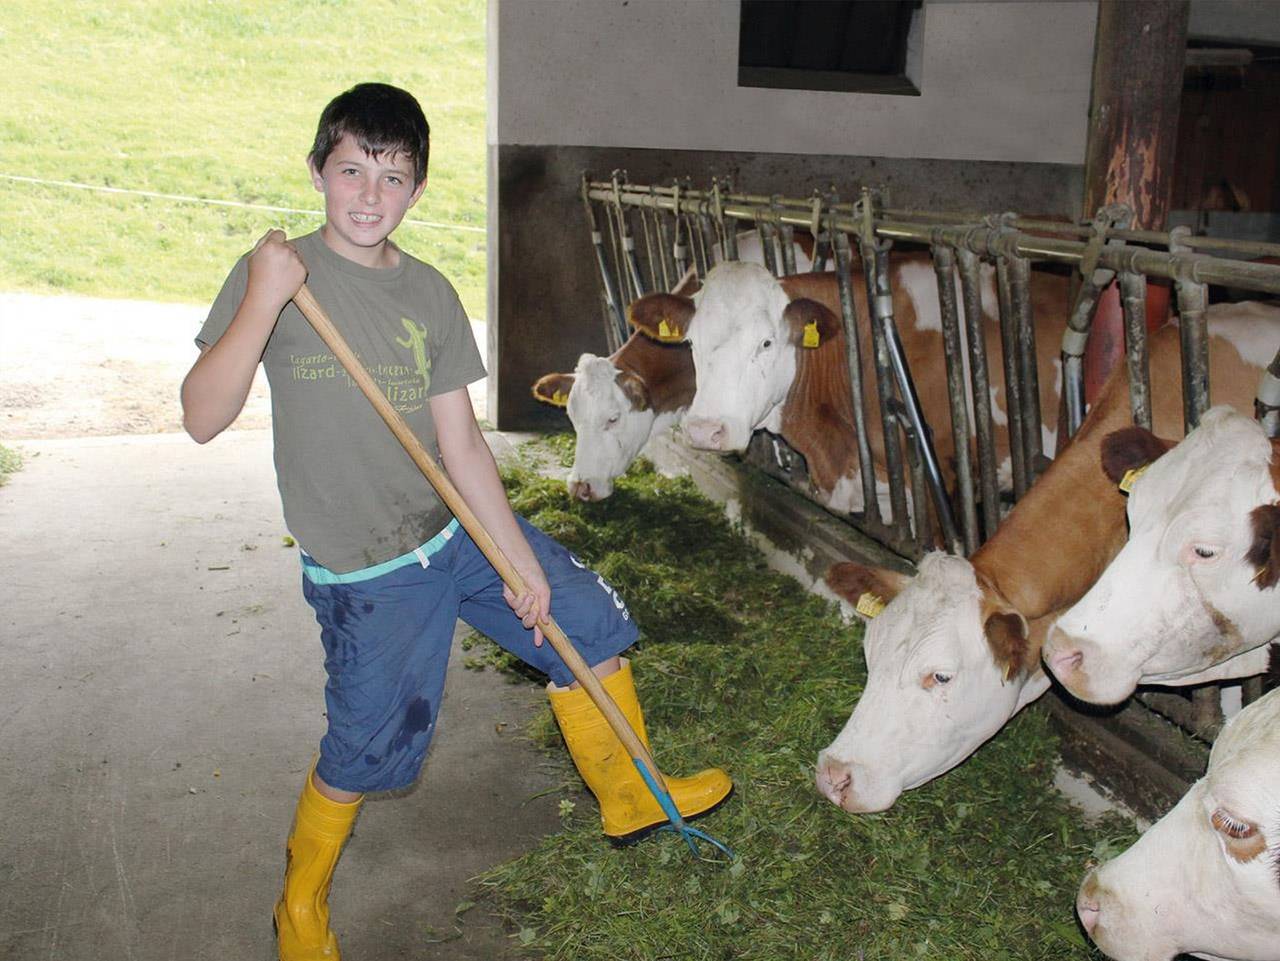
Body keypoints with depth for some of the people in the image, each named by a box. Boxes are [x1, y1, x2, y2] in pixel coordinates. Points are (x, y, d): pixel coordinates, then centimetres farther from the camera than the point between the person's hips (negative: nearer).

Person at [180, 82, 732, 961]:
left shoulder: (431, 293, -1)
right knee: (369, 753, 3)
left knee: (591, 621, 10)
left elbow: (461, 445, -1)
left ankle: (627, 796, 34)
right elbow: (203, 419, -19)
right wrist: (263, 302, -31)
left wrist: (523, 558, -2)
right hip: (367, 574, -5)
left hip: (461, 527, 5)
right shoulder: (278, 272, -12)